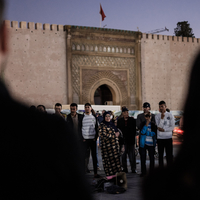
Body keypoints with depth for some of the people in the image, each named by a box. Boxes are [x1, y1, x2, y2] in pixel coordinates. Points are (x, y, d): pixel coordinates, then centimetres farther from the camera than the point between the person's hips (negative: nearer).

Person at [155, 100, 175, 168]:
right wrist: (162, 118, -18)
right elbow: (159, 127, -9)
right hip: (160, 138, 1)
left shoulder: (170, 115, 1)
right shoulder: (157, 116, 2)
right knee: (160, 155, 7)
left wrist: (163, 129, -13)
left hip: (168, 138, -1)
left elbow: (172, 127, -4)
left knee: (169, 155, 0)